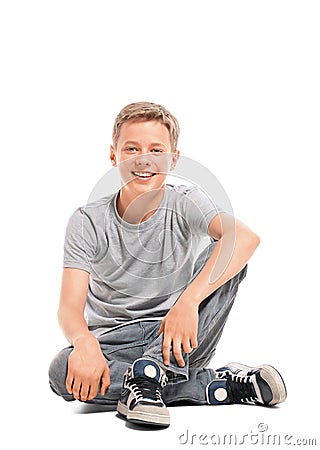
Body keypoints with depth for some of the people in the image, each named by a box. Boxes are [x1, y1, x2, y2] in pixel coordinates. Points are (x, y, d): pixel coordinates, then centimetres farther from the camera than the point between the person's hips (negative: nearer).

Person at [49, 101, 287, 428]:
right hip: (114, 344, 1)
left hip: (174, 339, 0)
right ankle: (216, 386, -21)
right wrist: (84, 343, -39)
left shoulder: (185, 202, -8)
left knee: (226, 253, -20)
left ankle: (149, 373, -27)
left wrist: (188, 302, -42)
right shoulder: (87, 222, -7)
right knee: (63, 371, -33)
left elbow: (246, 237, -28)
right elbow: (70, 306, -15)